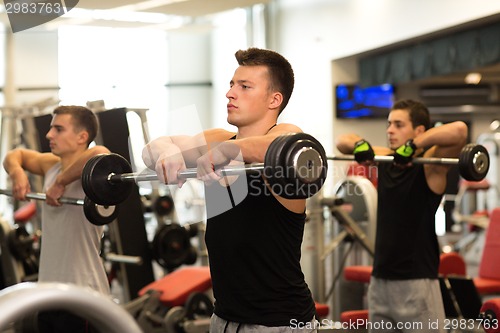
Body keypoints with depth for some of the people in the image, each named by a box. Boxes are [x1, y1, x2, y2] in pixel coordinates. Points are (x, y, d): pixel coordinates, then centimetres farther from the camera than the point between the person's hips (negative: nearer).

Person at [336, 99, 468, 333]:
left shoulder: (430, 164, -9)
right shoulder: (385, 160, 9)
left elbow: (458, 130, -26)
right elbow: (342, 140, 17)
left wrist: (412, 146, -24)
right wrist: (360, 145, -4)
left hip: (416, 284, -6)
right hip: (380, 281, 7)